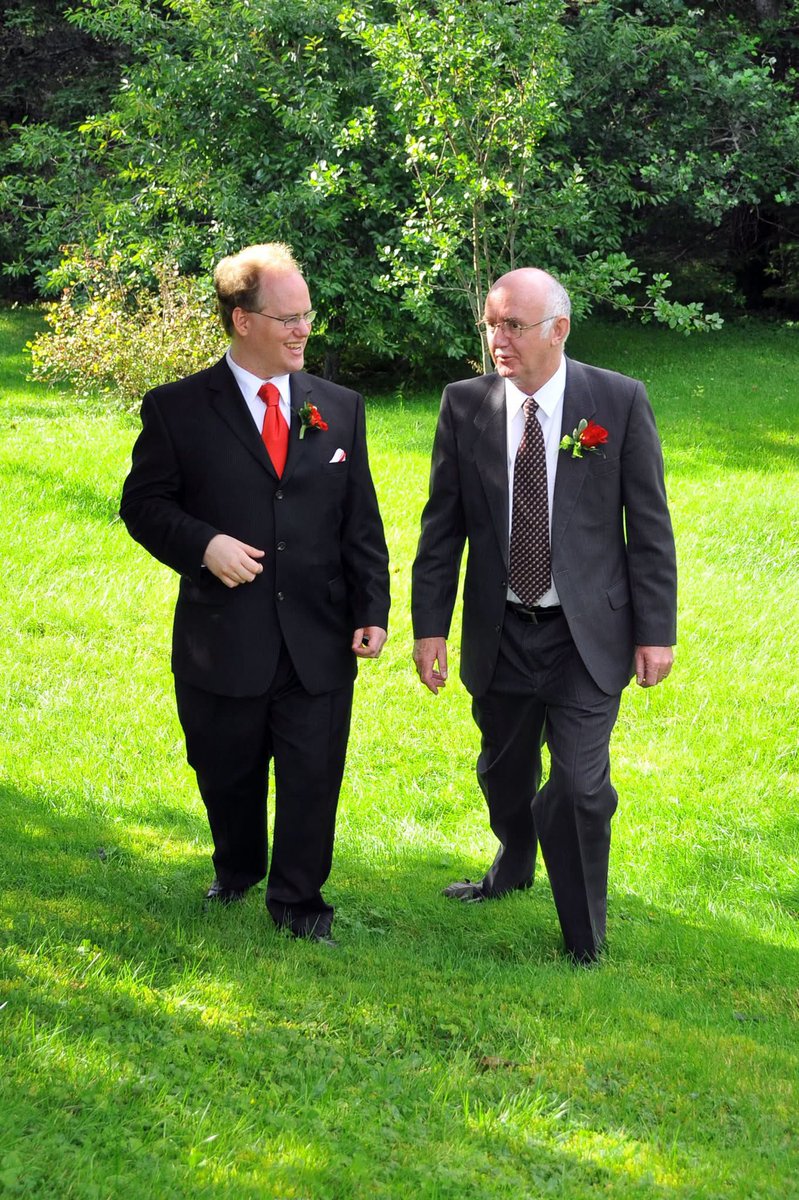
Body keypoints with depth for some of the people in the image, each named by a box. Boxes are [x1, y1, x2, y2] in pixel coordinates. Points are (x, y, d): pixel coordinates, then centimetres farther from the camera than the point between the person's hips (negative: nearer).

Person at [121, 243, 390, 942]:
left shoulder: (340, 409, 6)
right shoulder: (178, 409, -4)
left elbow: (362, 522, 7)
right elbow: (143, 503, 0)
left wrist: (372, 610, -2)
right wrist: (202, 543, -18)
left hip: (319, 641, 1)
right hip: (223, 641, -1)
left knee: (313, 778, 6)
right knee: (228, 777, 15)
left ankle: (297, 898, 25)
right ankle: (237, 873, 42)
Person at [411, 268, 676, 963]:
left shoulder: (620, 401, -8)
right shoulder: (465, 405, -3)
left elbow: (650, 525, -4)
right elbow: (442, 525, 3)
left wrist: (655, 630, -5)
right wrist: (430, 625, 2)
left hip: (587, 635, -3)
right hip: (500, 633, 3)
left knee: (581, 786, -4)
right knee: (505, 773, 19)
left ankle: (585, 943, 12)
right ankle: (513, 868, 48)